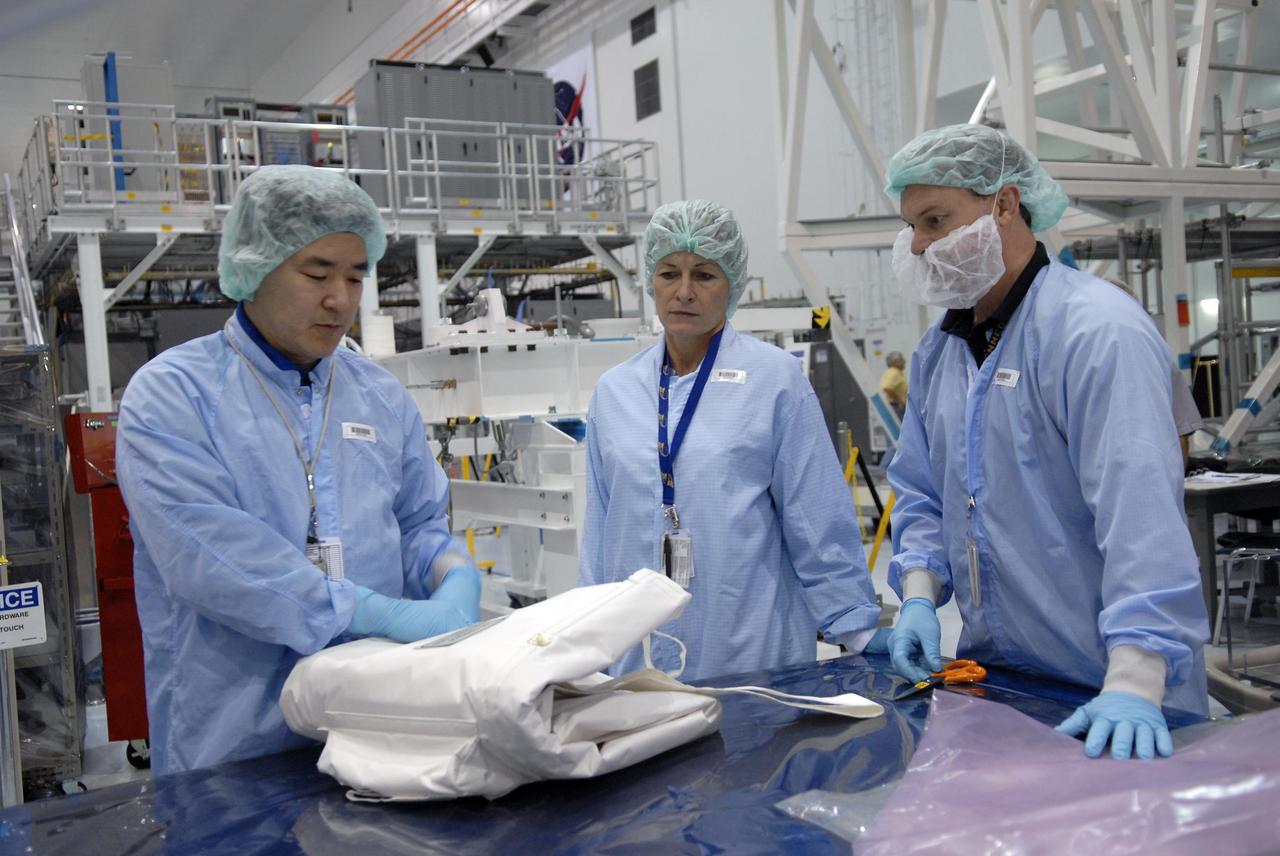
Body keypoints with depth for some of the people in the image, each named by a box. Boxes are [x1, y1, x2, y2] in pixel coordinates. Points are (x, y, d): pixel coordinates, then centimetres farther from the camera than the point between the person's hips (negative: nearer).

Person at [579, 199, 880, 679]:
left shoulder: (776, 378, -4)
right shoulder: (614, 391, 8)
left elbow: (819, 523, -2)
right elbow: (599, 531, 13)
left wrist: (863, 635, -2)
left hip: (754, 655, -3)